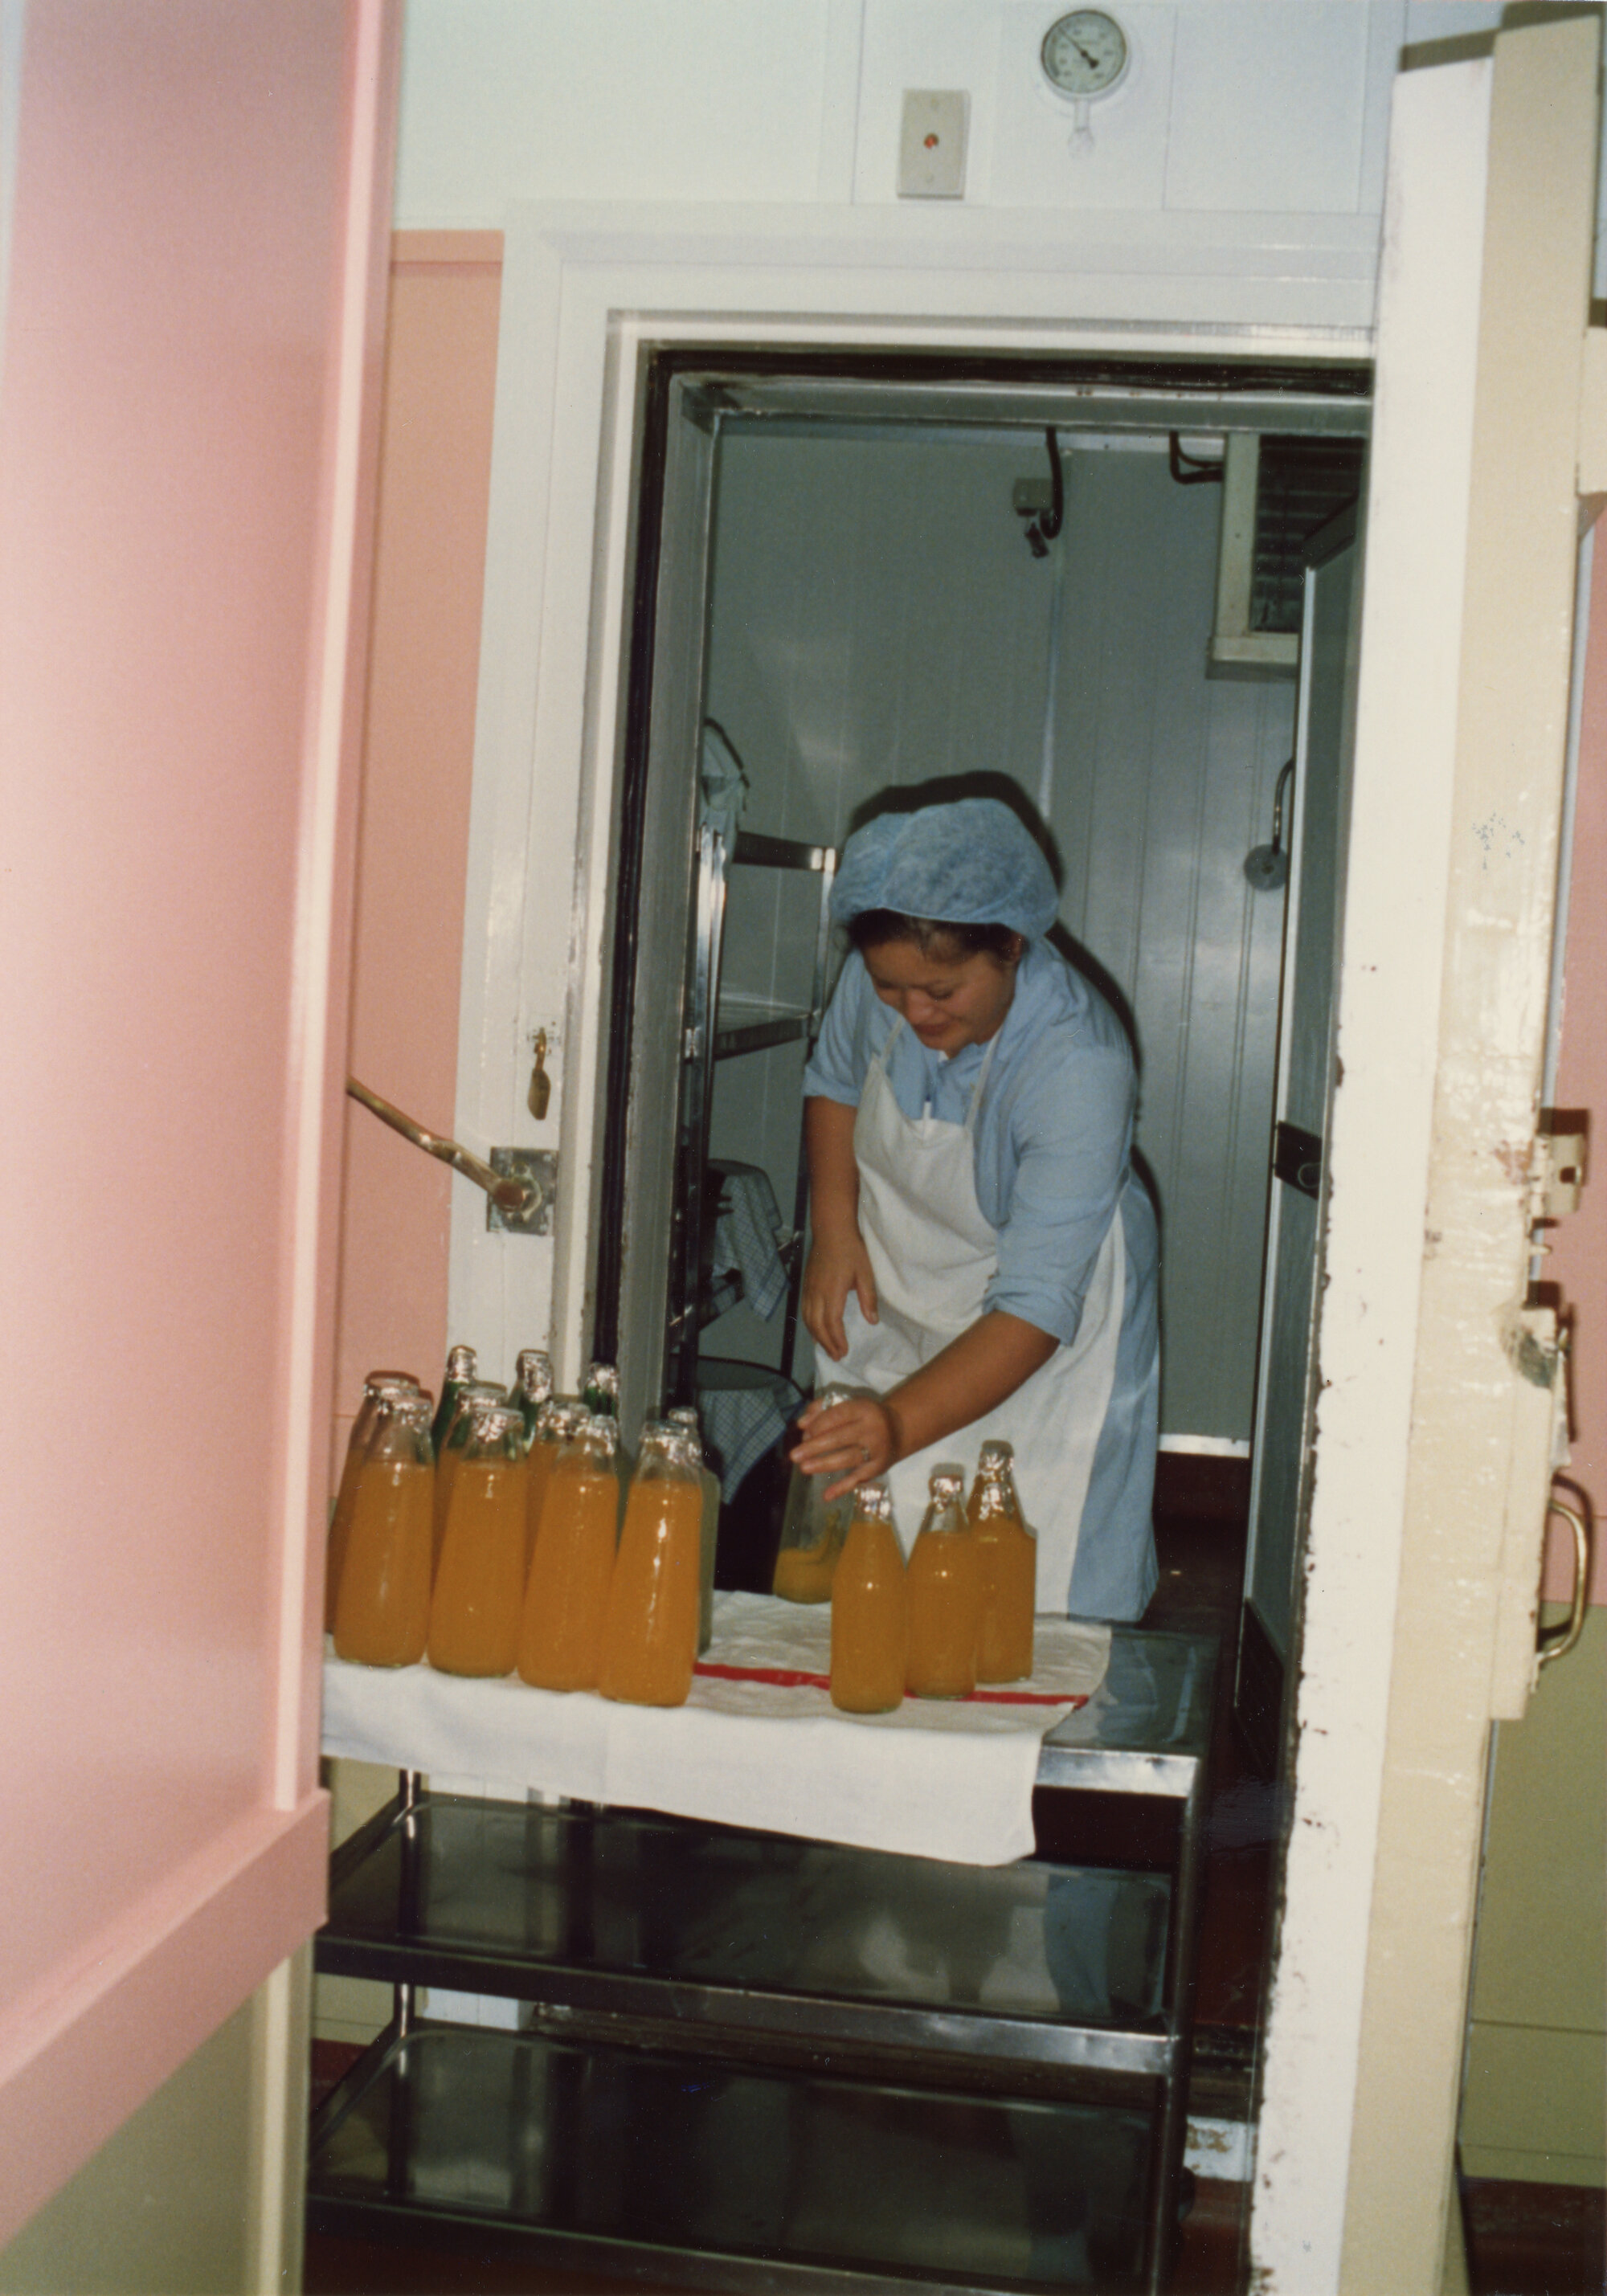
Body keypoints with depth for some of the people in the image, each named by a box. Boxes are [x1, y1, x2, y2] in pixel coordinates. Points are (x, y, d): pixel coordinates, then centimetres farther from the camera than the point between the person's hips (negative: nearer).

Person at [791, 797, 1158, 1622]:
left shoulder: (1080, 1065, -33)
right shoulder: (878, 981, -17)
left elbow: (1035, 1307, -38)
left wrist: (902, 1424, -49)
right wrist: (834, 1227, -4)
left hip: (1050, 1341, -4)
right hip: (893, 1298, 5)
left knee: (1037, 1608, -7)